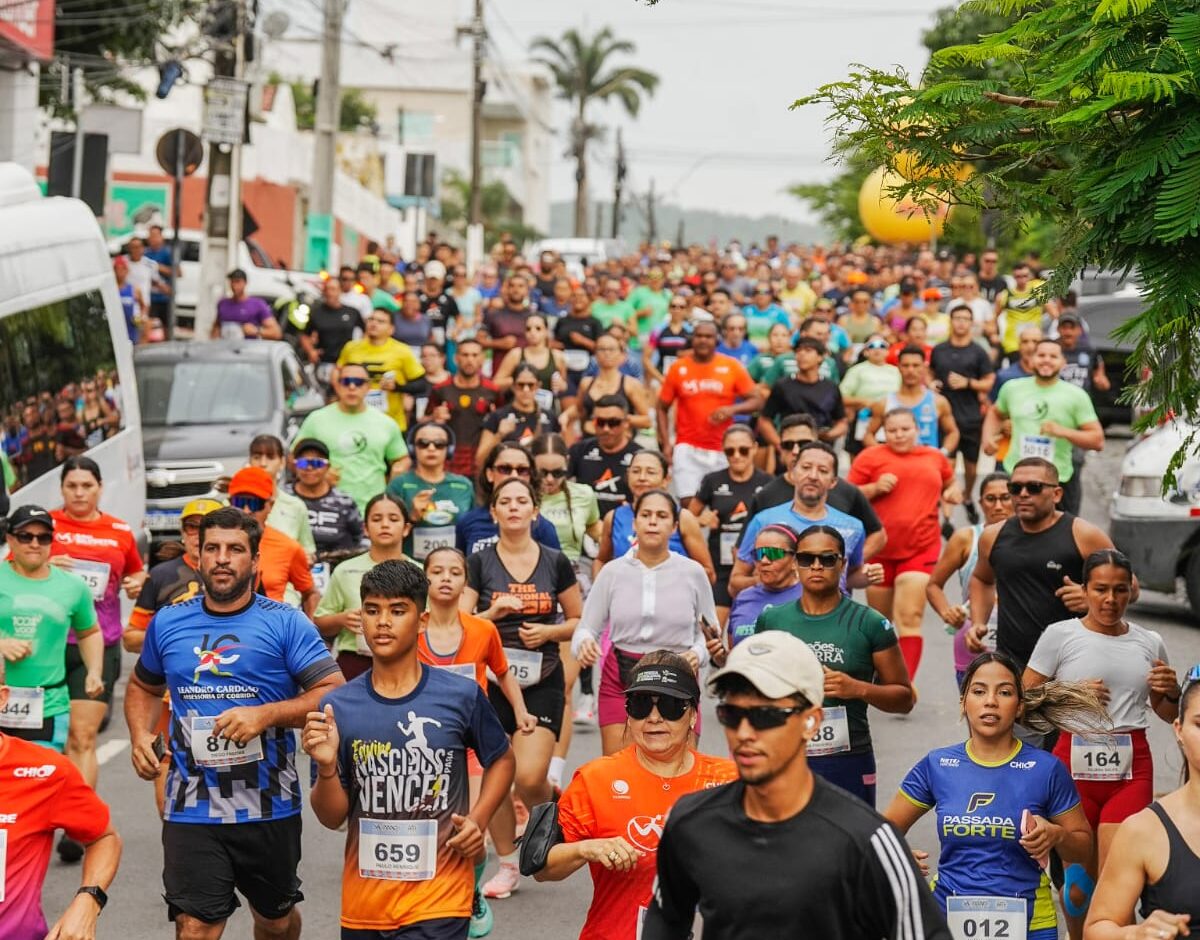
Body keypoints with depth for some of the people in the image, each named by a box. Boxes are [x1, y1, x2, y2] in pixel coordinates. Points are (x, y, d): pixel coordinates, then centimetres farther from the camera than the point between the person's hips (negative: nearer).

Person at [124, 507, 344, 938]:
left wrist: (265, 714, -24)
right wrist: (140, 734, 2)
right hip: (191, 809, 1)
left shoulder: (285, 623, -6)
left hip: (269, 806, -1)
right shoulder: (168, 622, 5)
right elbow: (143, 686, 22)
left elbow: (334, 694, -11)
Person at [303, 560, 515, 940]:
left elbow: (501, 760, 12)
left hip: (438, 903, -2)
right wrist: (326, 768, -16)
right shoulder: (338, 706, -2)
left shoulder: (461, 696, -5)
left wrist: (478, 819, -3)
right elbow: (333, 818, 2)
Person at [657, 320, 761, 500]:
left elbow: (757, 401, 3)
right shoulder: (678, 368, 3)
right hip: (688, 449, -1)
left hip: (723, 451, 1)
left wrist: (732, 409, -16)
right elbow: (662, 408, 10)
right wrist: (665, 443, 0)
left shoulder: (732, 367, 1)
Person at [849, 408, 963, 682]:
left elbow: (950, 482, 30)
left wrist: (953, 492, 8)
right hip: (879, 548, 0)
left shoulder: (935, 457, 11)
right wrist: (875, 488, -15)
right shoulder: (871, 457, 0)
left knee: (910, 617, -14)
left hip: (921, 549, 0)